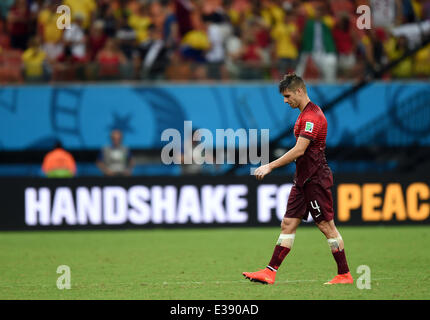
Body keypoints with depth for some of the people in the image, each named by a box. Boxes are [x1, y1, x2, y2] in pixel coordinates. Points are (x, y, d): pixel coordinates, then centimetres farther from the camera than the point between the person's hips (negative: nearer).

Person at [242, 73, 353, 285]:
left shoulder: (312, 115, -17)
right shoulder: (305, 114, 15)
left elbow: (299, 150, -23)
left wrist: (270, 166, -22)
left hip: (315, 179, -10)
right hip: (303, 180, 10)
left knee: (326, 226, -4)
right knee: (288, 224, 4)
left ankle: (344, 274, 4)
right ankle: (270, 272, 2)